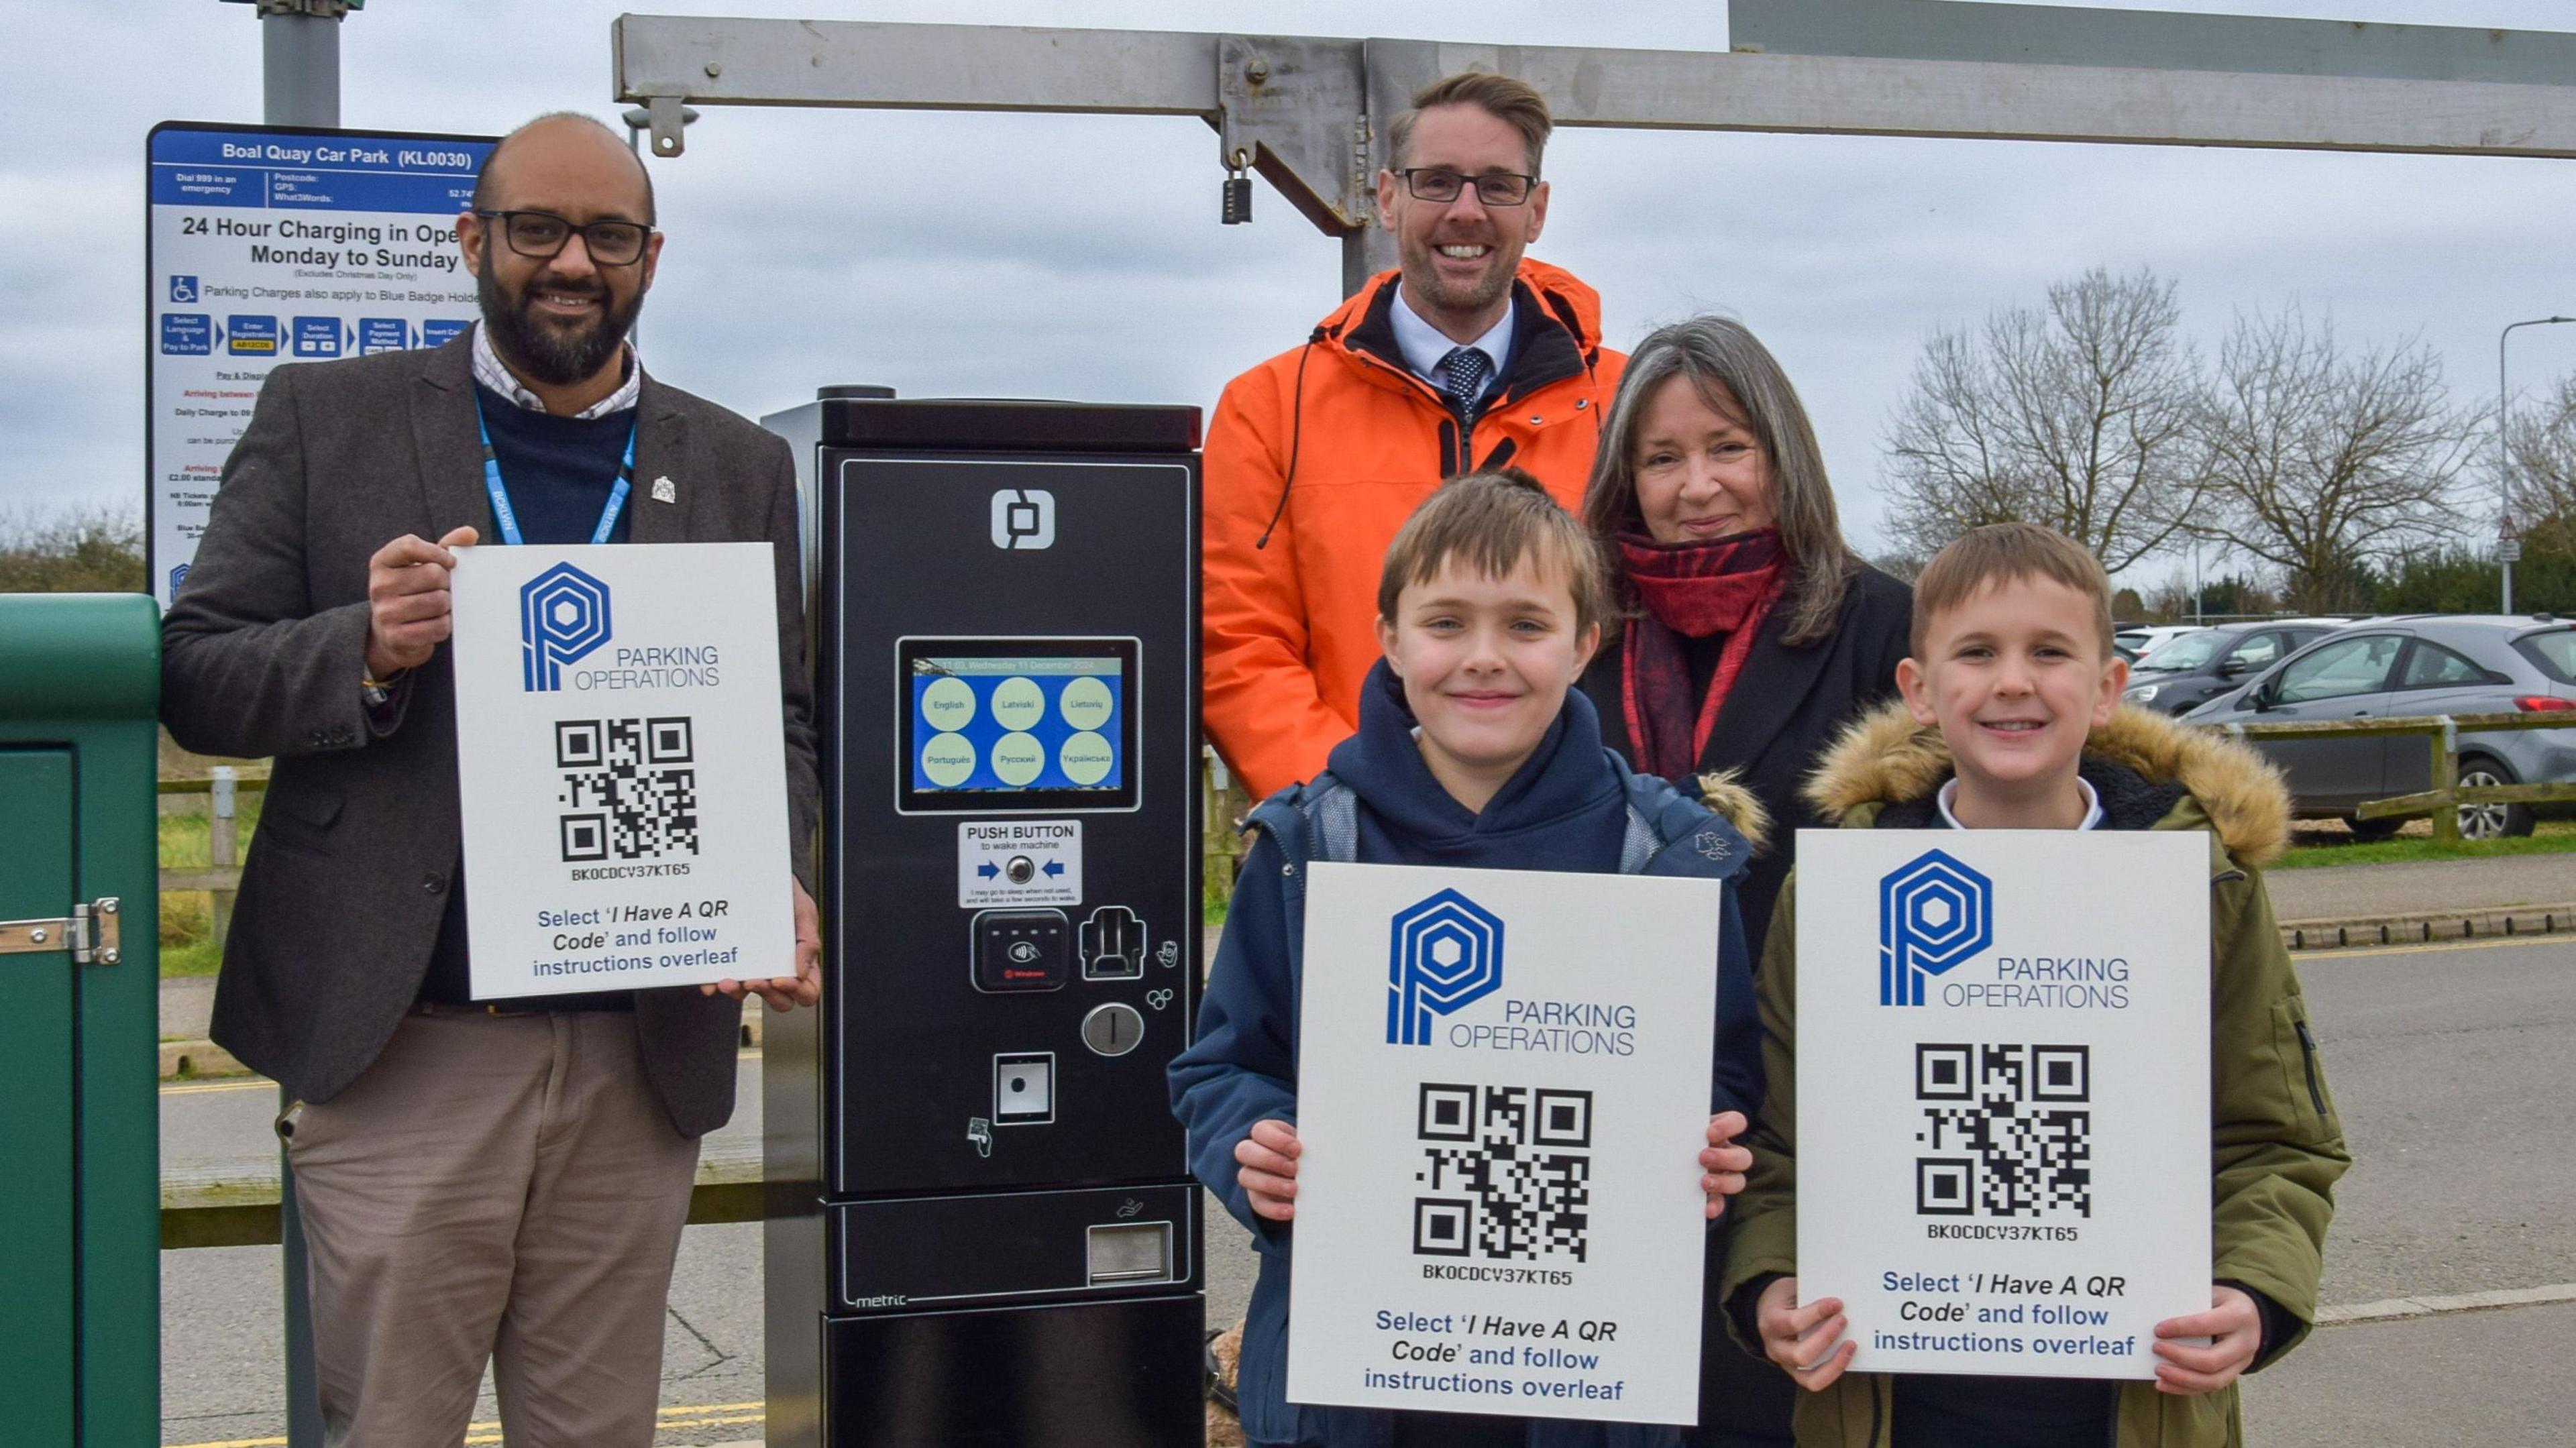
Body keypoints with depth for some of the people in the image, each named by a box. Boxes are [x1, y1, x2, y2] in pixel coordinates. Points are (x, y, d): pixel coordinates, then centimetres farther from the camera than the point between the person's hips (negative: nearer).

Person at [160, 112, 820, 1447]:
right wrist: (368, 649, -17)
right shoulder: (326, 419, 5)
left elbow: (780, 727, 14)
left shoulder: (742, 470, 11)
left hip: (641, 1063, 2)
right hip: (399, 1047, -2)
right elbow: (194, 679, 3)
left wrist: (768, 884, -7)